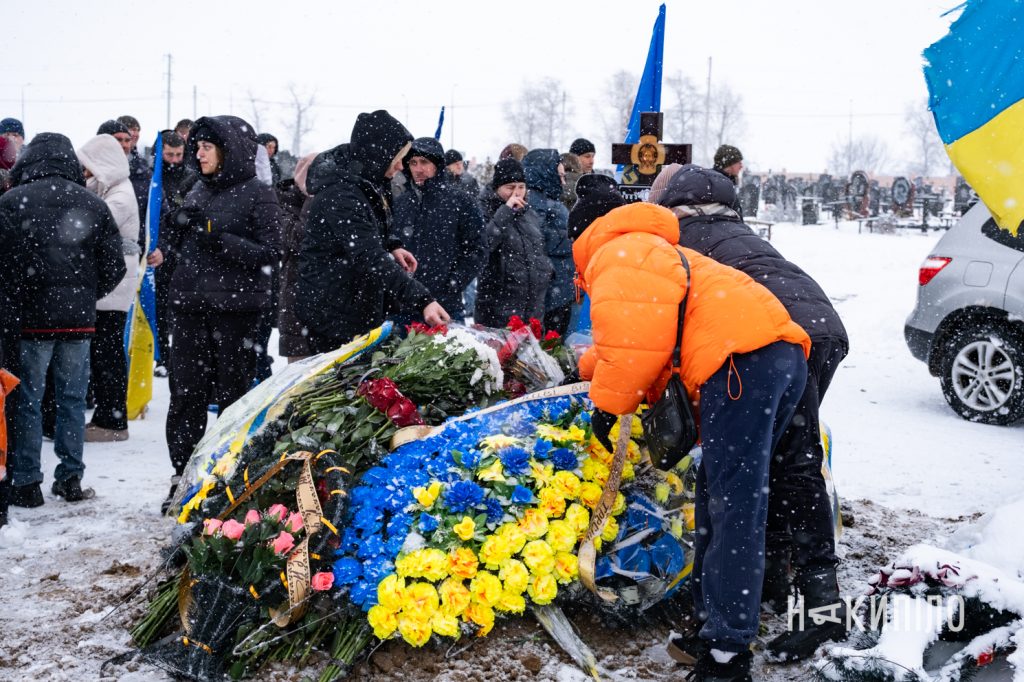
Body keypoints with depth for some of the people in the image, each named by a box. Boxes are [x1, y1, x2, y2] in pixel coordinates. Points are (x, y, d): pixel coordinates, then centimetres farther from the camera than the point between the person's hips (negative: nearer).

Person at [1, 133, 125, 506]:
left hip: (31, 316, -2)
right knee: (72, 398, 12)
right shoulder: (93, 205, 1)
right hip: (79, 319, 3)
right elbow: (114, 266, 3)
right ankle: (70, 479, 18)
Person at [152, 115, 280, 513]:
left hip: (236, 305, -6)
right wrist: (166, 243, 0)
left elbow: (269, 252, -12)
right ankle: (183, 476, 13)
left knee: (233, 391, 2)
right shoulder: (200, 192, 14)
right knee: (186, 391, 5)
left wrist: (219, 238, -18)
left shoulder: (258, 195, -5)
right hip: (190, 302, 6)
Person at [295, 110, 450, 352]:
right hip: (332, 311, -9)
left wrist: (391, 246, 2)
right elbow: (370, 259, -32)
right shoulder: (340, 196, -24)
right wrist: (422, 300, -38)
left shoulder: (364, 182, 7)